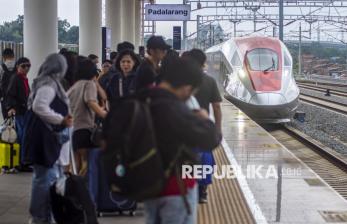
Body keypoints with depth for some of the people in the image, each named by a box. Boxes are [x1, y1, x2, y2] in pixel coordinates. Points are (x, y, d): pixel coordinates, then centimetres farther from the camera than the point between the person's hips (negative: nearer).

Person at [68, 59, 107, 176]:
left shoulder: (73, 87, 18)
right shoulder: (89, 84, -1)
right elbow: (91, 102, -18)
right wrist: (106, 115, -21)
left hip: (73, 129, 7)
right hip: (85, 129, -7)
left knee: (79, 166, 13)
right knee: (87, 165, -7)